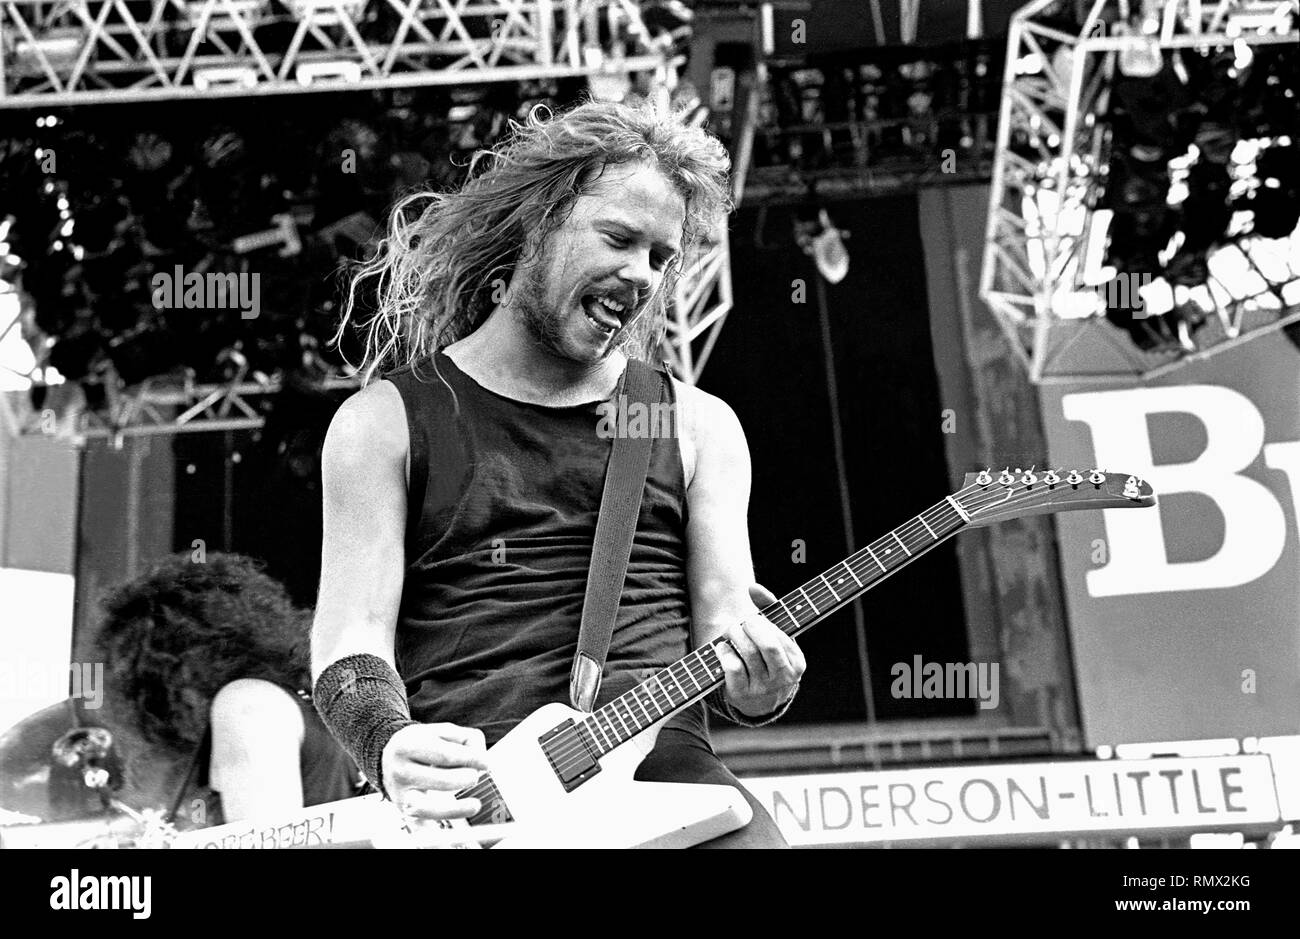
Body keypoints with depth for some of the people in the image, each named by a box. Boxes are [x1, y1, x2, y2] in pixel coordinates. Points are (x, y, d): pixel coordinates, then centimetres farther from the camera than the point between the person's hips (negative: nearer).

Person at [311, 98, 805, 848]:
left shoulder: (697, 424, 14)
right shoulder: (387, 420, 8)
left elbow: (723, 643, 10)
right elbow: (351, 638, 2)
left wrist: (756, 683, -13)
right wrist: (390, 744, -18)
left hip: (661, 764, 2)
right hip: (464, 790, -2)